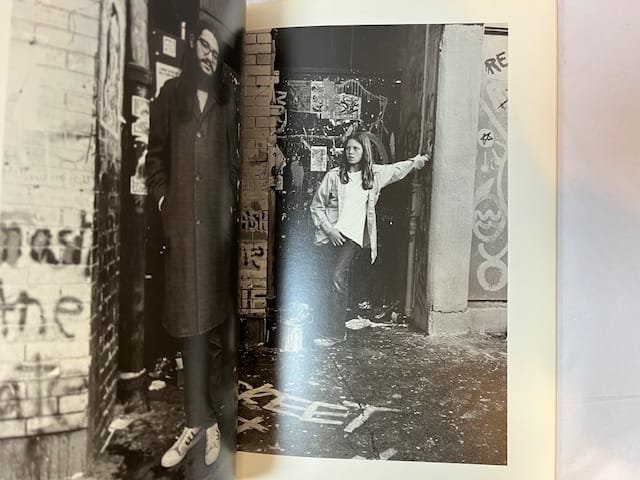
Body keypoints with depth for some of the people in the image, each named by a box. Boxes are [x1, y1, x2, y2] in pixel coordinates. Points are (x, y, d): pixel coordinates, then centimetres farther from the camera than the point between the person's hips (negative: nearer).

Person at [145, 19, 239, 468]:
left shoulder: (226, 102, 11)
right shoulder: (170, 95, 12)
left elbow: (235, 161, 11)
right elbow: (155, 154, 11)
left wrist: (233, 206, 3)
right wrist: (162, 199, -1)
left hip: (217, 223, 0)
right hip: (180, 224, 1)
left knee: (210, 325, 5)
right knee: (189, 326, 4)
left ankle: (206, 419, 18)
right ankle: (200, 421, 17)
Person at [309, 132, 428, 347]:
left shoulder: (374, 174, 9)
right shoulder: (334, 175, 4)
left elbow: (396, 169, 31)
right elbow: (316, 206, 6)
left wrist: (416, 160, 37)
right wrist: (328, 229, -5)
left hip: (353, 235, -1)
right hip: (331, 235, 1)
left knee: (338, 279, -16)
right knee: (328, 281, 2)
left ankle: (334, 332, -10)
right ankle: (336, 329, 16)